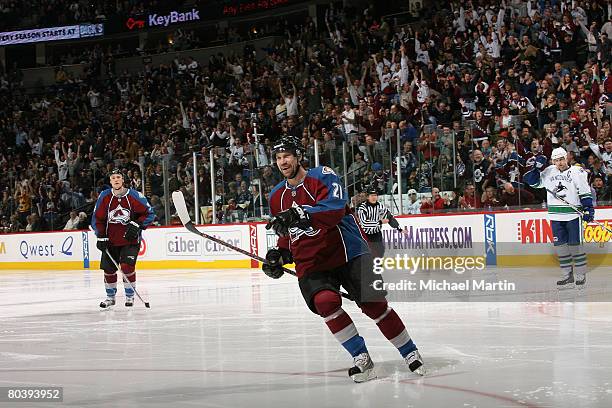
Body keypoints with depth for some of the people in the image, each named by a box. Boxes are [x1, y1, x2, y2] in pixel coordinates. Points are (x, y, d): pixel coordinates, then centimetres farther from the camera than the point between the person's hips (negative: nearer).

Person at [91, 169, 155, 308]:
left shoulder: (134, 196, -11)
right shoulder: (104, 196, -3)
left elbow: (149, 213, -4)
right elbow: (97, 218, 6)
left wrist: (137, 225, -17)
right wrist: (101, 236, -2)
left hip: (130, 240, -3)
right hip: (110, 240, 3)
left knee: (127, 266, -16)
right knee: (108, 269, 3)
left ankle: (130, 296, 2)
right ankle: (110, 296, 23)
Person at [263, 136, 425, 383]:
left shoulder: (322, 176, -7)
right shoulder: (277, 197, 12)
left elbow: (334, 208, -26)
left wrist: (298, 215, -38)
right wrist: (278, 256, 5)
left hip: (348, 253, -4)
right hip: (311, 263, 4)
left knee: (374, 304, -8)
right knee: (325, 301, -25)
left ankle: (410, 353, 12)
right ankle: (361, 358, -15)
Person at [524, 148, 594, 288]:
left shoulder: (577, 172, -4)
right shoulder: (548, 172, 7)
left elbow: (585, 192, -5)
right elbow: (533, 182, 13)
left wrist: (588, 209, -12)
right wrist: (537, 168, -1)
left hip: (573, 215, -4)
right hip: (556, 216, 5)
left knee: (575, 245, -4)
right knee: (561, 245, 6)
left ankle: (581, 275, 4)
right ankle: (568, 275, 14)